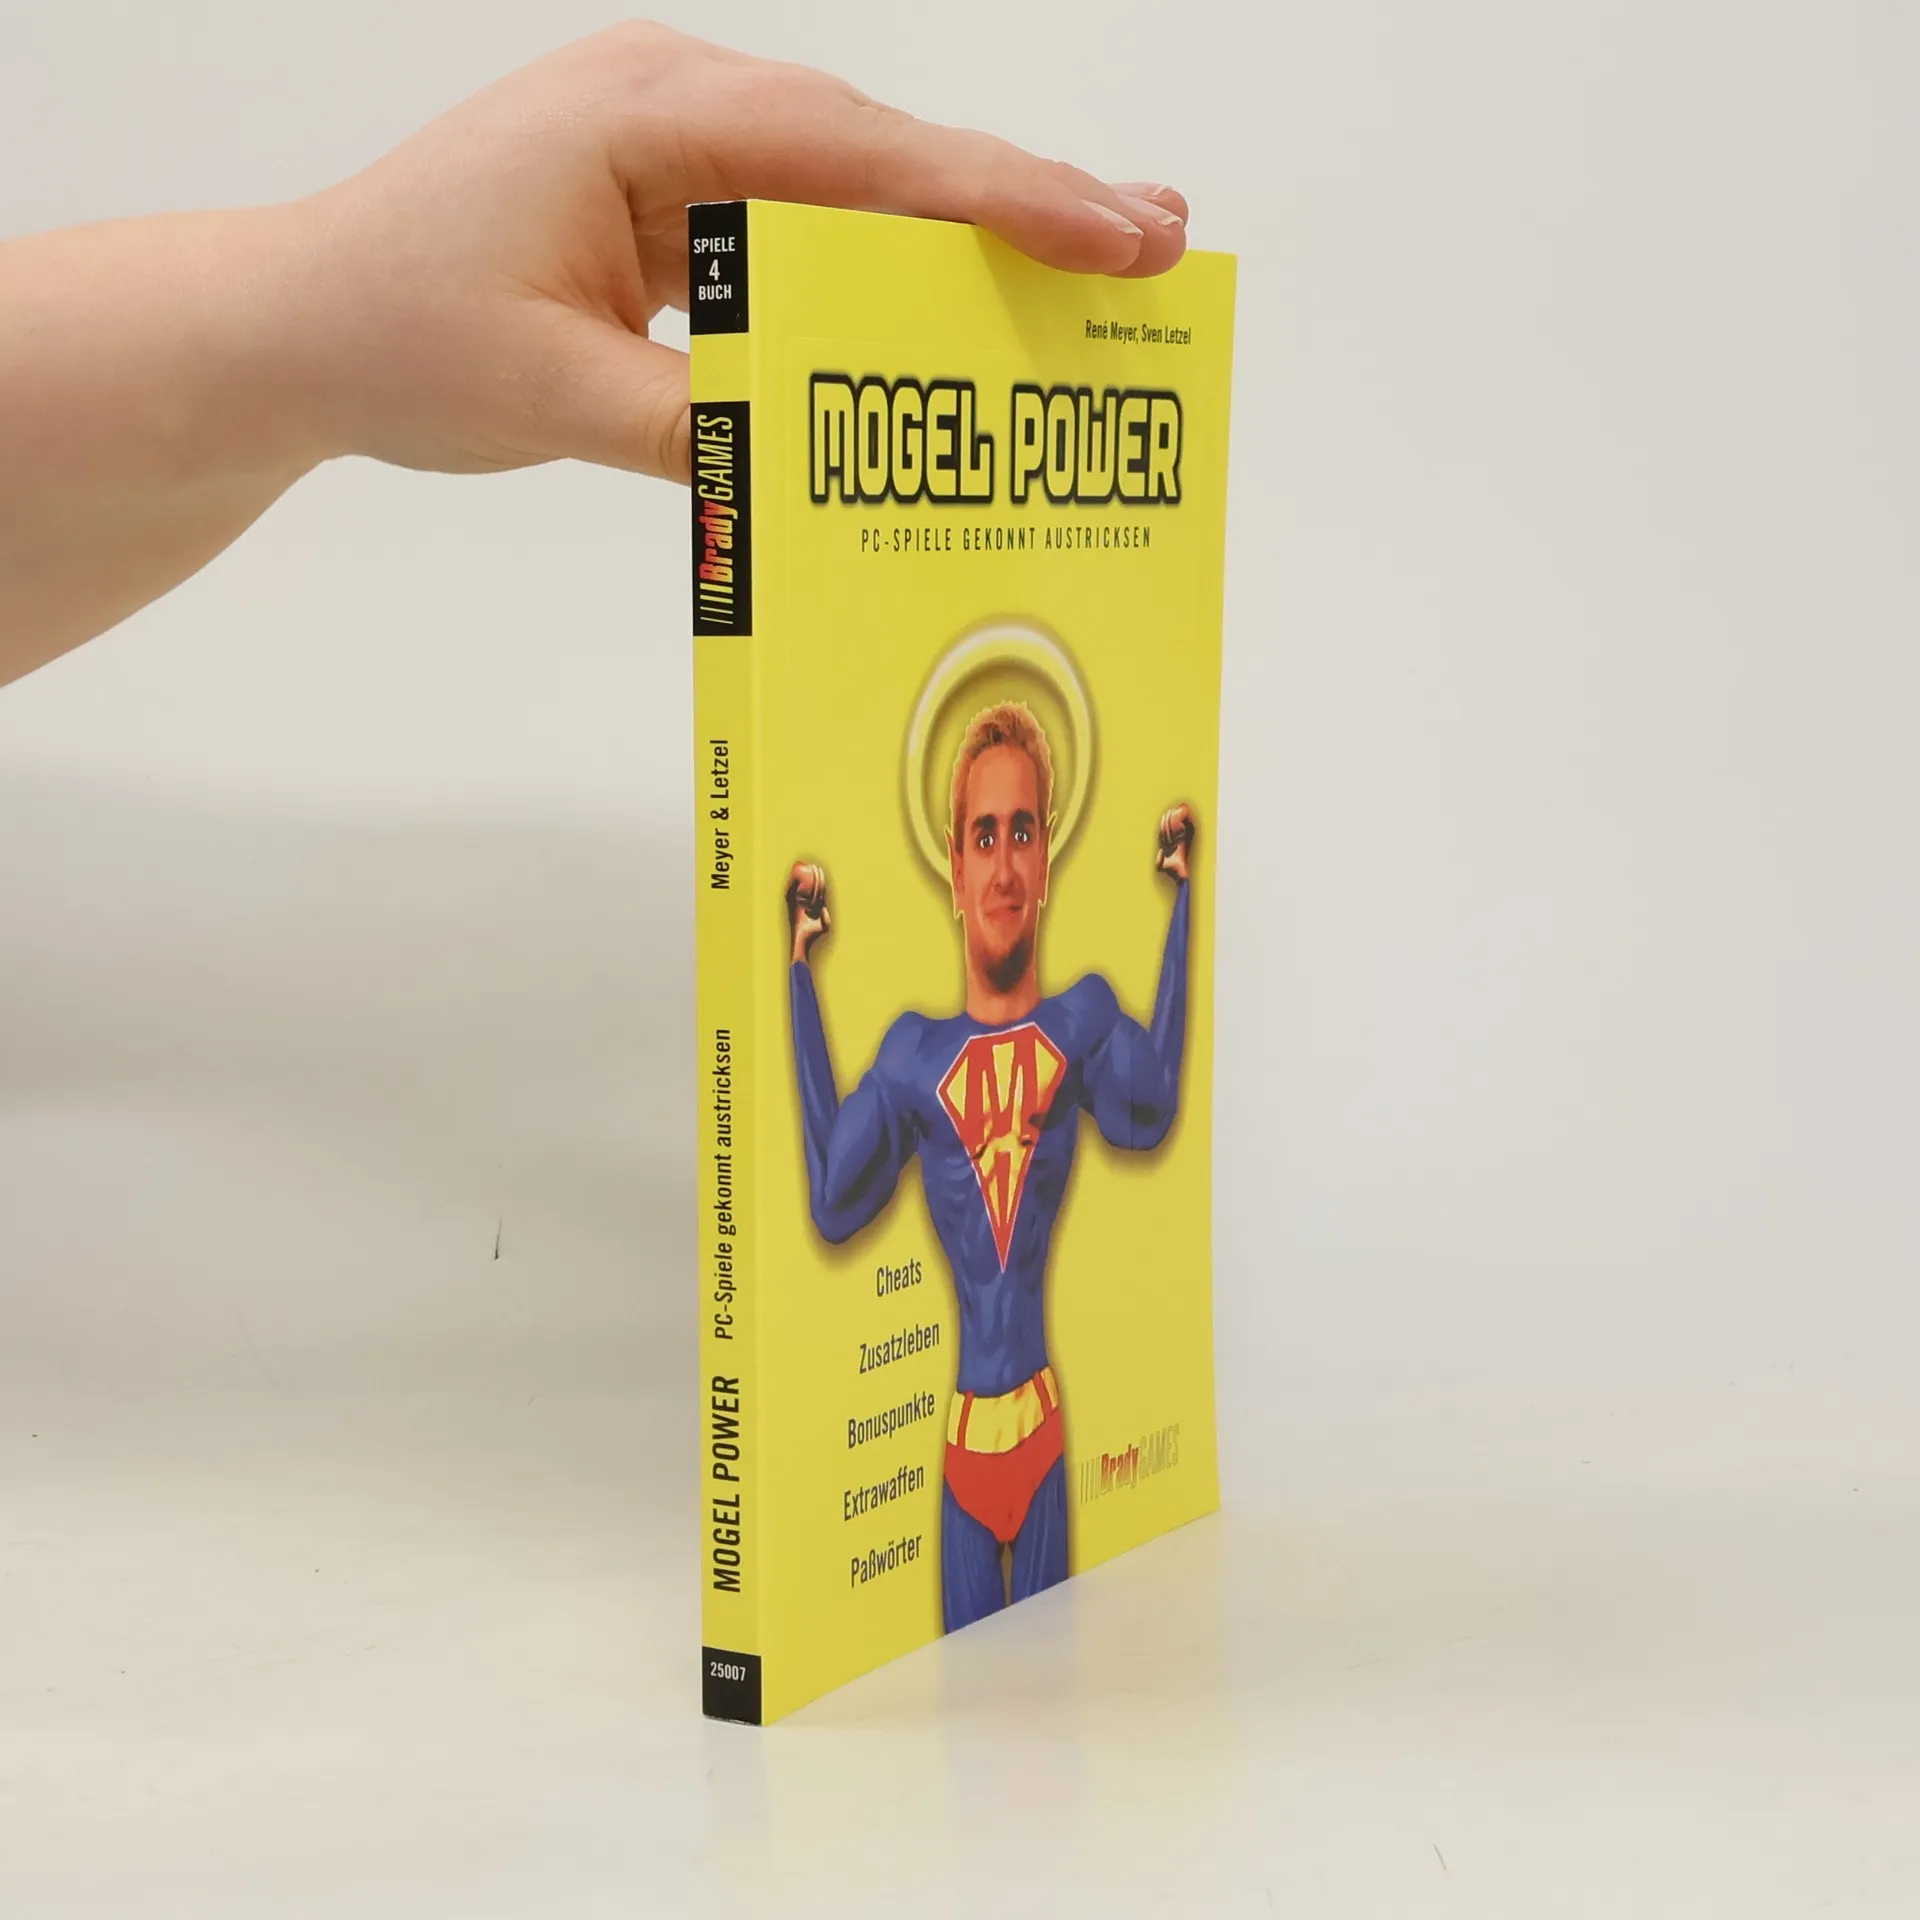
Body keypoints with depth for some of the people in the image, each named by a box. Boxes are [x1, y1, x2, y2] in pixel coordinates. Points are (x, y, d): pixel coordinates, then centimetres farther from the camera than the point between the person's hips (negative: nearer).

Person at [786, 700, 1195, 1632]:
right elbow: (832, 1201, -10)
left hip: (1044, 1412, 0)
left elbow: (1151, 1107, -15)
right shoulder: (917, 1057, 1)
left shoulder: (1084, 1023, 2)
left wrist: (1181, 895, -10)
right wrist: (802, 967, -6)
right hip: (960, 1424, 0)